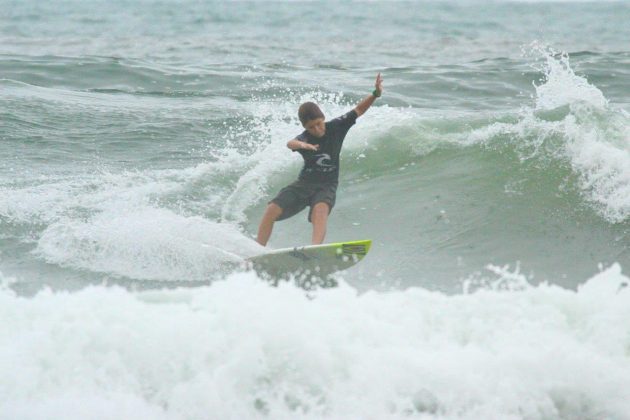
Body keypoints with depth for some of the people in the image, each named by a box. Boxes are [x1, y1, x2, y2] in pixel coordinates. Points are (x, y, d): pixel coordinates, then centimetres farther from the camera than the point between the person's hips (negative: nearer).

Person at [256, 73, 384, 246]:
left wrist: (375, 94, -20)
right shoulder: (304, 139, -12)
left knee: (320, 208, -34)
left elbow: (358, 110, -5)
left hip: (327, 185, -1)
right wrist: (301, 145, -58)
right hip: (304, 183, 1)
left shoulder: (336, 127, -5)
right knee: (272, 210, -12)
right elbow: (290, 143, -35)